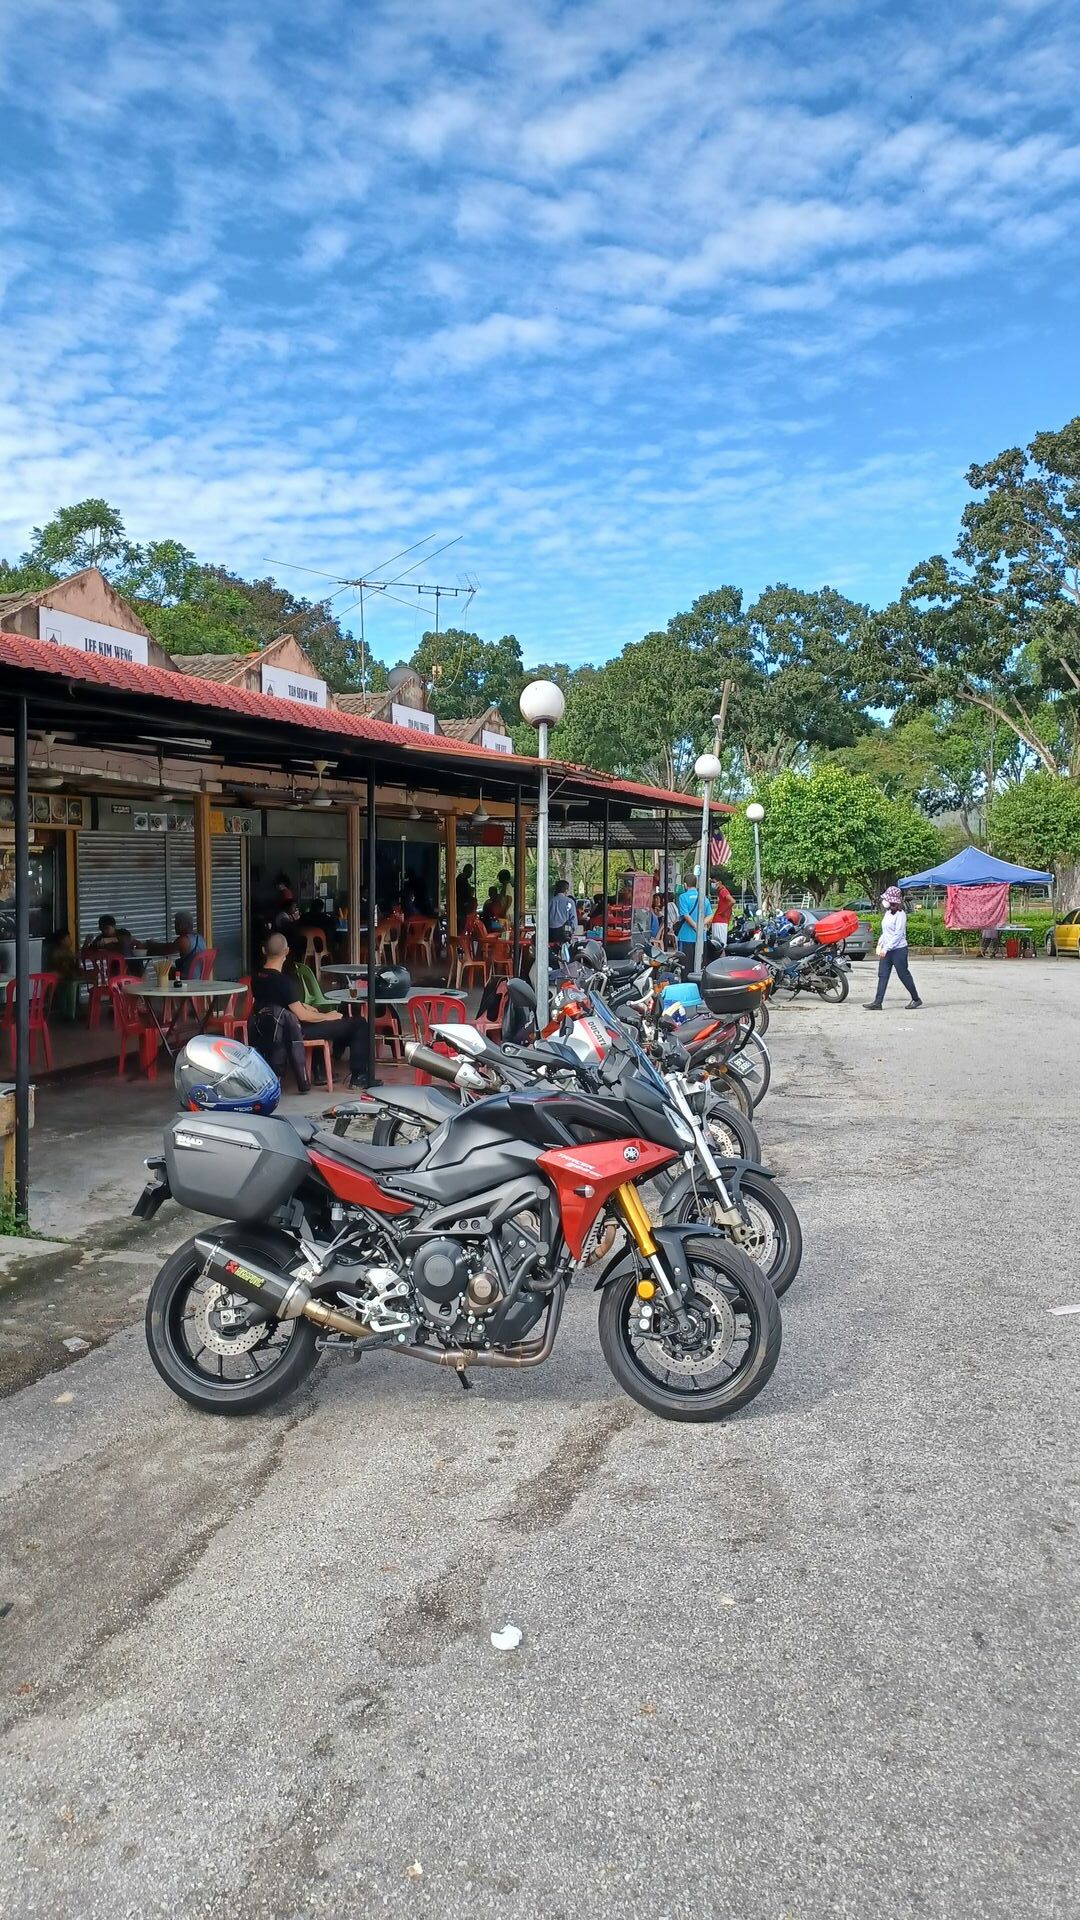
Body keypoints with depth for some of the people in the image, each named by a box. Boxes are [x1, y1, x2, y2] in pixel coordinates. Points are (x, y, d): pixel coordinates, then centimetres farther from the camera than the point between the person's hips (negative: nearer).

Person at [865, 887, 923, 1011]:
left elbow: (898, 935, -19)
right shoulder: (887, 912, 12)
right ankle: (877, 1002, -1)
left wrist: (886, 948, -21)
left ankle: (916, 999, 17)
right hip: (887, 950, 8)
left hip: (899, 949, -8)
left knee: (904, 975, 2)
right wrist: (880, 944, 13)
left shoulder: (900, 914, -15)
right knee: (882, 976, 2)